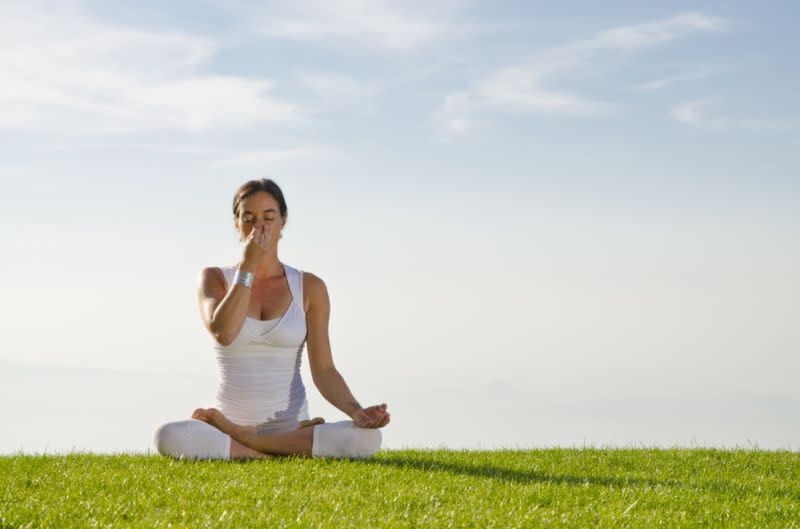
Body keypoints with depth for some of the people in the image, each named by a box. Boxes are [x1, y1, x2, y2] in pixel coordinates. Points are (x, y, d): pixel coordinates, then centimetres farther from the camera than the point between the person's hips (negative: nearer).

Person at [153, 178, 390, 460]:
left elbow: (323, 369, 0)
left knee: (367, 439, -30)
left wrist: (357, 412, -18)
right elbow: (223, 333, -17)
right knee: (168, 436, -35)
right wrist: (248, 267, -13)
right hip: (230, 420, -1)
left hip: (291, 425, 2)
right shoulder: (214, 279, 4)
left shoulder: (310, 287, 5)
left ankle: (240, 438, -15)